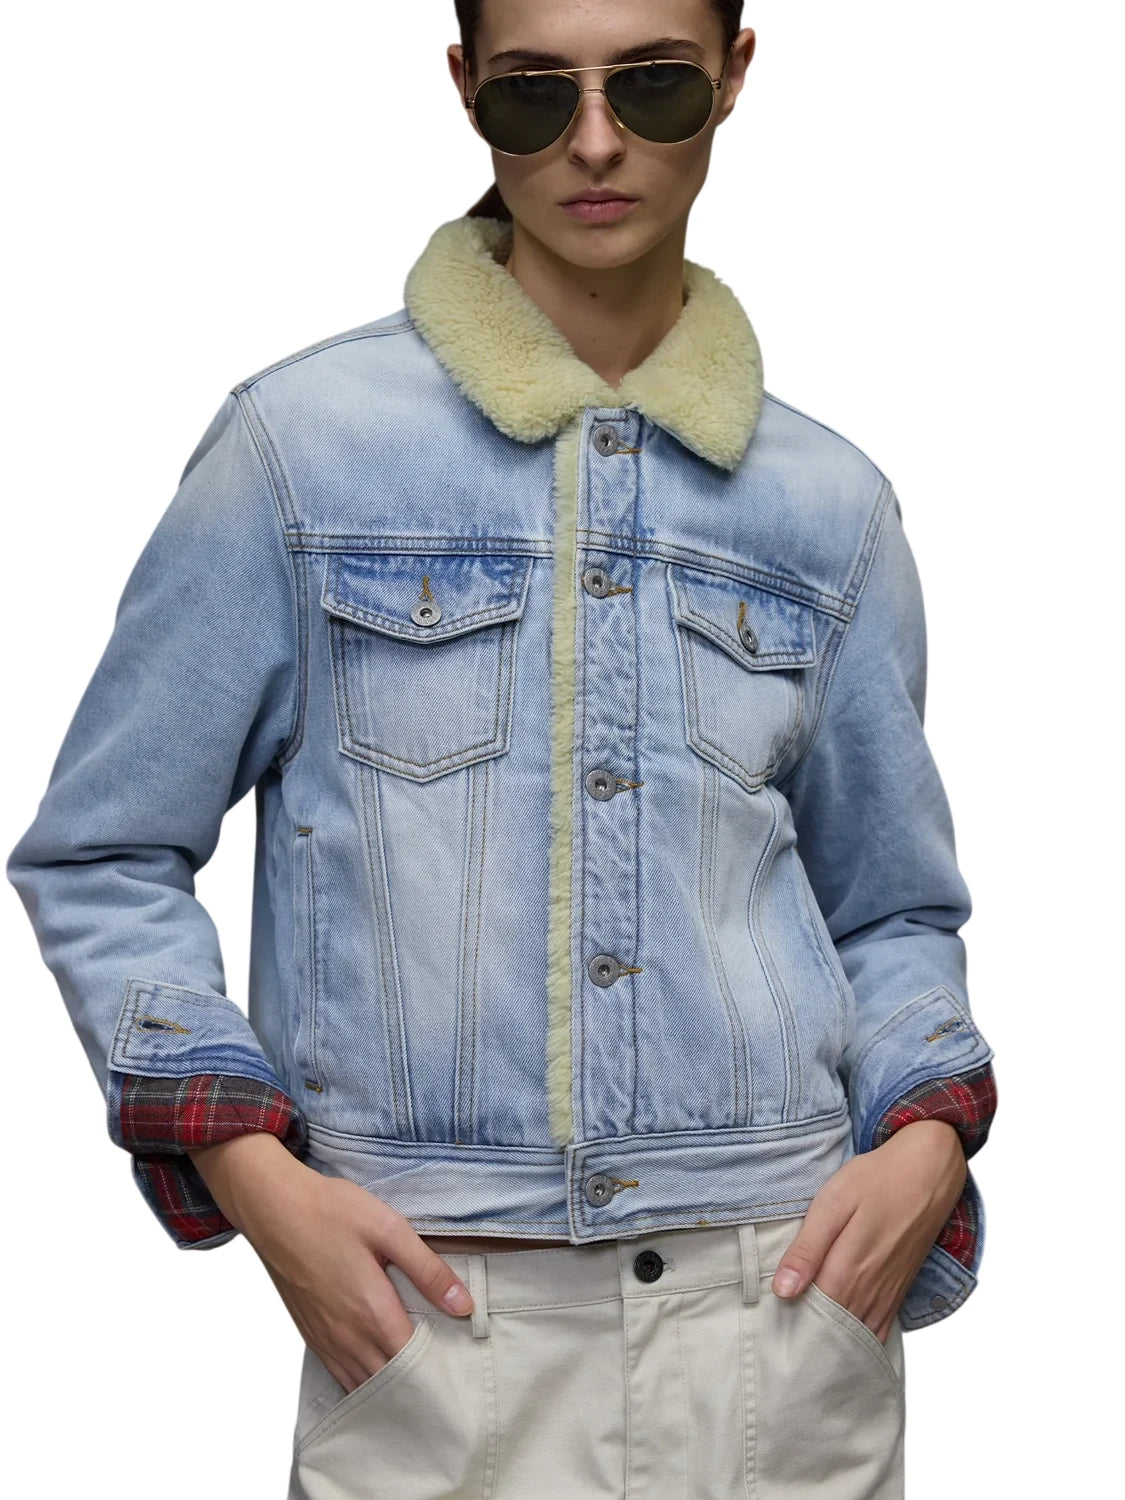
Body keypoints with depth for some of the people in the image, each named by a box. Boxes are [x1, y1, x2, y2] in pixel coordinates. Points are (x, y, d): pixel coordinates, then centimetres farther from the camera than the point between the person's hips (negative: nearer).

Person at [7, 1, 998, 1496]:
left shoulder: (830, 503, 9)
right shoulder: (302, 443, 0)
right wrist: (254, 1177, -9)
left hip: (786, 1300, 3)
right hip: (439, 1318, -2)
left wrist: (928, 1141, -1)